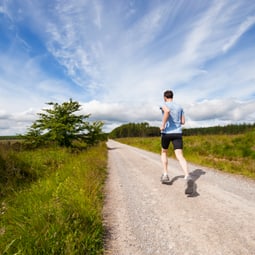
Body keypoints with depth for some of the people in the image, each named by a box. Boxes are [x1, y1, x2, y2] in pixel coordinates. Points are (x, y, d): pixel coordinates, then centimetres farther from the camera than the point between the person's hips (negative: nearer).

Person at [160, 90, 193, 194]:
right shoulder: (179, 107, 16)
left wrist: (163, 125, -18)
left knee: (164, 152, 21)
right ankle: (188, 177, -32)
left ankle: (165, 175, 17)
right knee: (180, 156, -9)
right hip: (178, 133, 3)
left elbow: (167, 111, -26)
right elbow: (183, 122, 16)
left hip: (166, 132, -3)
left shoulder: (164, 105, 0)